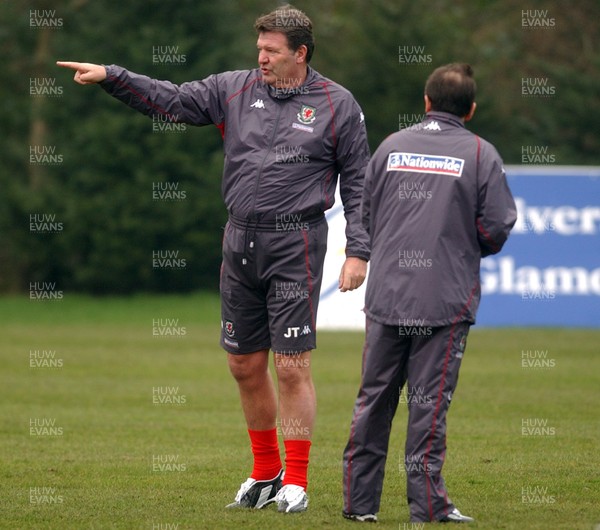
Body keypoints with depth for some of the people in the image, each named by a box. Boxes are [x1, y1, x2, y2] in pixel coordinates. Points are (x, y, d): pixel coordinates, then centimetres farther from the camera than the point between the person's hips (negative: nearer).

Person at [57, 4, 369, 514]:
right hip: (240, 242, 5)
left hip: (295, 246, -5)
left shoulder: (336, 105, -1)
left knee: (292, 366, -7)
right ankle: (265, 473, 24)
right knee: (245, 364, 9)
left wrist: (358, 251, -5)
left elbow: (358, 182, 1)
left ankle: (296, 481, 2)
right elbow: (172, 99, 7)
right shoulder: (235, 89, 8)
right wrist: (111, 76, -4)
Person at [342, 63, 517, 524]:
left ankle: (360, 499, 13)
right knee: (429, 402, 0)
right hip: (445, 300, -3)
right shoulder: (480, 154, -2)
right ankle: (427, 504, 0)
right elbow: (496, 228, -4)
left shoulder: (392, 146, 7)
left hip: (386, 295, 3)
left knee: (374, 398, 10)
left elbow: (365, 214, 12)